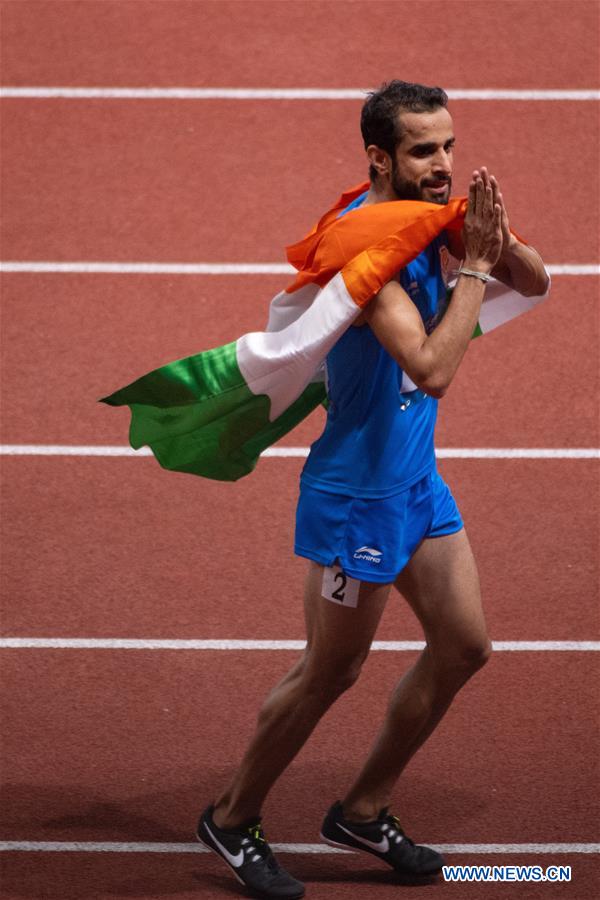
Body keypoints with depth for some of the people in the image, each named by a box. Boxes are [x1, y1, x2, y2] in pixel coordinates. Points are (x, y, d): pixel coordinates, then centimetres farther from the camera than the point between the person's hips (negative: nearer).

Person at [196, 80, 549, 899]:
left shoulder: (432, 217, -1)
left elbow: (534, 283, 6)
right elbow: (433, 368, -35)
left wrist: (497, 237, -15)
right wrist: (475, 265, -29)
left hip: (418, 479, 9)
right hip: (359, 490, -9)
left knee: (463, 647, 14)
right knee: (331, 674, 5)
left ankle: (363, 812, 29)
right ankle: (233, 820, 25)